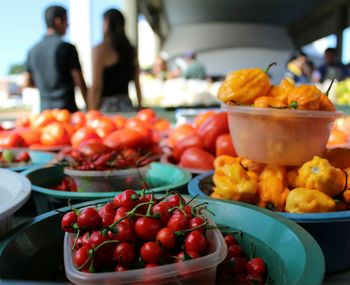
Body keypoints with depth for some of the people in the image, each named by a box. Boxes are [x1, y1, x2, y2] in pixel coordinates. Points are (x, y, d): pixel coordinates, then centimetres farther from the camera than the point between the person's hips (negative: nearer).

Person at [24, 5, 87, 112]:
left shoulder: (33, 50, 9)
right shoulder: (67, 47, -8)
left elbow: (27, 83, 14)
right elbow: (80, 82, -9)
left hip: (44, 108, 6)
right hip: (66, 107, -6)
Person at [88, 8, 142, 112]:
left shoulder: (100, 49, -4)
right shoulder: (131, 50, 11)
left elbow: (96, 87, -9)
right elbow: (138, 84, 12)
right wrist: (139, 107, 18)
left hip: (107, 107, -5)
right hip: (127, 105, 5)